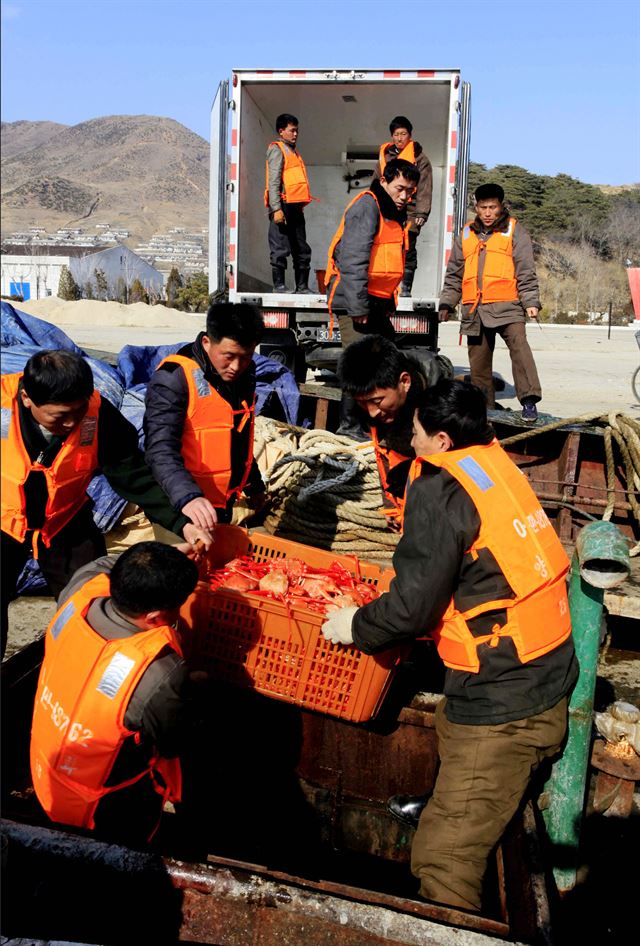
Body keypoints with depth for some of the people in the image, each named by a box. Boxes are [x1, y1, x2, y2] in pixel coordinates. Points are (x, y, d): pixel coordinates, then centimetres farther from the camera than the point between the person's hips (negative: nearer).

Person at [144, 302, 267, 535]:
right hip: (181, 508, -7)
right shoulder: (174, 378, -20)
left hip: (223, 505, 8)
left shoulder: (244, 373, 4)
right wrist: (187, 496, -44)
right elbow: (160, 449, -30)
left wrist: (254, 485, 25)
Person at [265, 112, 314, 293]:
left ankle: (302, 286, 11)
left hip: (296, 207, 9)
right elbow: (273, 181, -11)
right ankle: (279, 285, -5)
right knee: (280, 248, -8)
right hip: (283, 205, -9)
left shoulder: (293, 151, 24)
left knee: (302, 249, 7)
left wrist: (301, 206, 15)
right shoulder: (277, 149, -1)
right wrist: (276, 209, -20)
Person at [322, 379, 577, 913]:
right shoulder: (497, 466, 9)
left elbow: (413, 606, -15)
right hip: (548, 683, 9)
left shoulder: (440, 490, -15)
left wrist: (356, 625, 2)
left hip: (500, 705, -9)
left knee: (442, 859, 3)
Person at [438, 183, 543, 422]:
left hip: (507, 306, -4)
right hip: (474, 310, 4)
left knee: (519, 345, -24)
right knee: (478, 361, 6)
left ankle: (529, 400, -26)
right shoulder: (465, 235, 17)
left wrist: (530, 301, -11)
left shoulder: (515, 231, 6)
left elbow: (526, 271, 0)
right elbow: (454, 274, 21)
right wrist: (446, 303, 15)